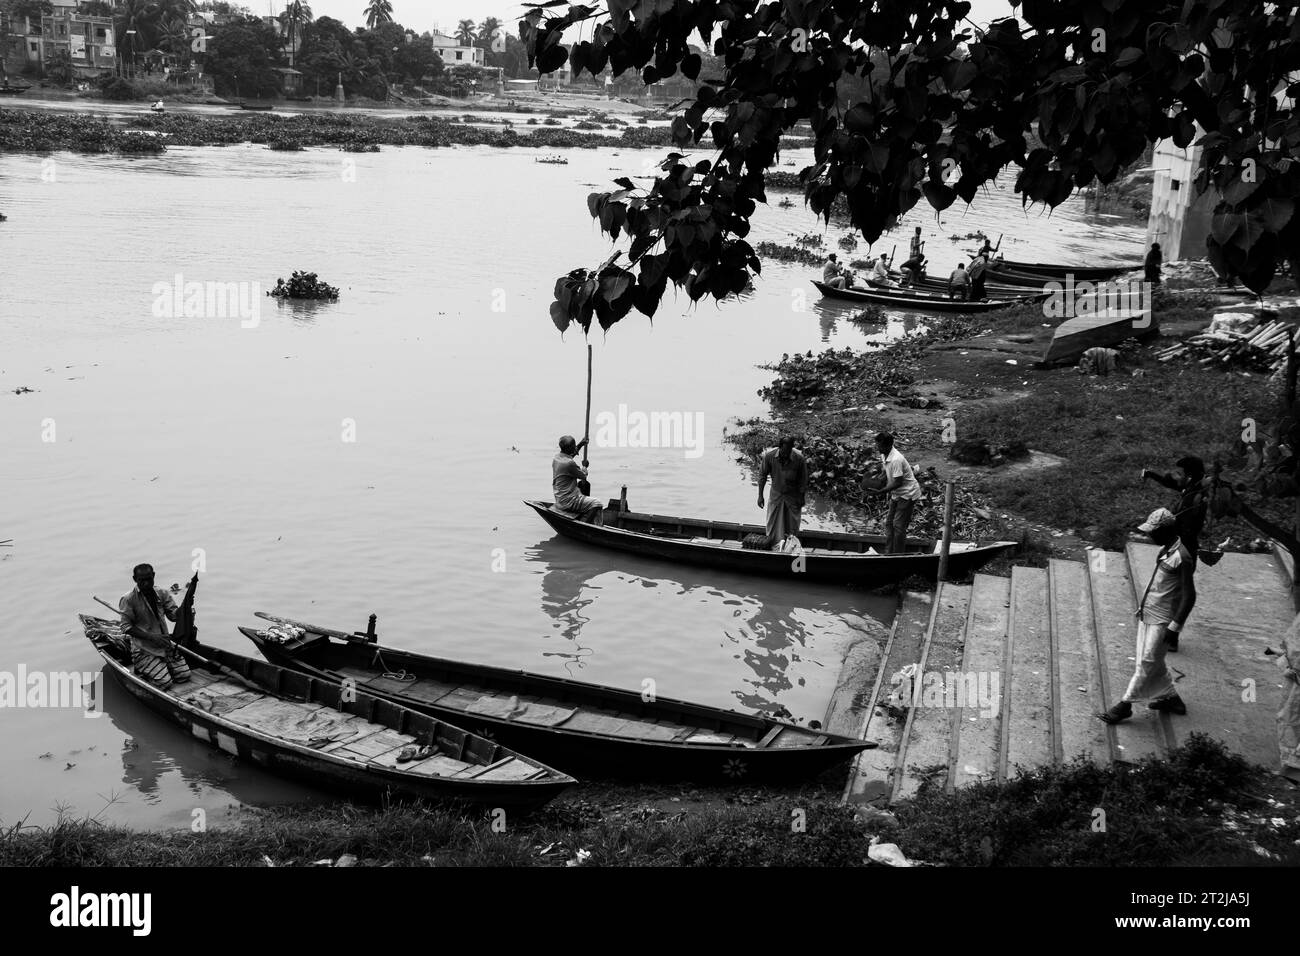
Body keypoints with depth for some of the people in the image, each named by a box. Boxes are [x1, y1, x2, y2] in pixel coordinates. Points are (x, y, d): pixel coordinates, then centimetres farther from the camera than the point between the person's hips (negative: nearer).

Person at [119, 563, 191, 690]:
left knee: (184, 676, -4)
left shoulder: (161, 594, 3)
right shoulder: (129, 600, -11)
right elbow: (126, 627, -11)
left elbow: (173, 615, 2)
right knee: (165, 682, -17)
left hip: (165, 645, 5)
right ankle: (139, 669, 10)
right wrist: (152, 636, -20)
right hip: (144, 649, -5)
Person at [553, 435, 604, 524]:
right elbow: (583, 476, -8)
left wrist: (580, 444, 24)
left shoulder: (556, 458, 5)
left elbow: (570, 455, 30)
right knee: (596, 503, -12)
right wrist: (584, 470, 15)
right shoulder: (569, 463, -24)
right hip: (567, 502, -10)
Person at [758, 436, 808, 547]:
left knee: (792, 525, 8)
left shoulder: (799, 458, -24)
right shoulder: (769, 455, -22)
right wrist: (760, 495, -5)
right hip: (776, 494, 1)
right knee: (773, 523, 5)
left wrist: (802, 498, -2)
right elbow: (762, 475, -7)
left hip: (793, 495, -1)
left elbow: (803, 479, -9)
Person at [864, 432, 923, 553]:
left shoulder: (896, 460, -29)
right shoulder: (884, 456, 0)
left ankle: (898, 556, -1)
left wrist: (879, 492, -27)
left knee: (898, 525, -8)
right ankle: (888, 553, 14)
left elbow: (898, 483, -27)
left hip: (908, 494, -9)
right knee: (889, 523, 8)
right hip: (897, 494, 9)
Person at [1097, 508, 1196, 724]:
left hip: (1162, 621, -9)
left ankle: (1125, 705, 5)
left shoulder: (1181, 558, -21)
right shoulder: (1165, 549, 7)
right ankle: (1170, 698, 31)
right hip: (1147, 615, 9)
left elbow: (1189, 597, -20)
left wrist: (1174, 628, -19)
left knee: (1147, 663, -1)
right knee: (1154, 662, 17)